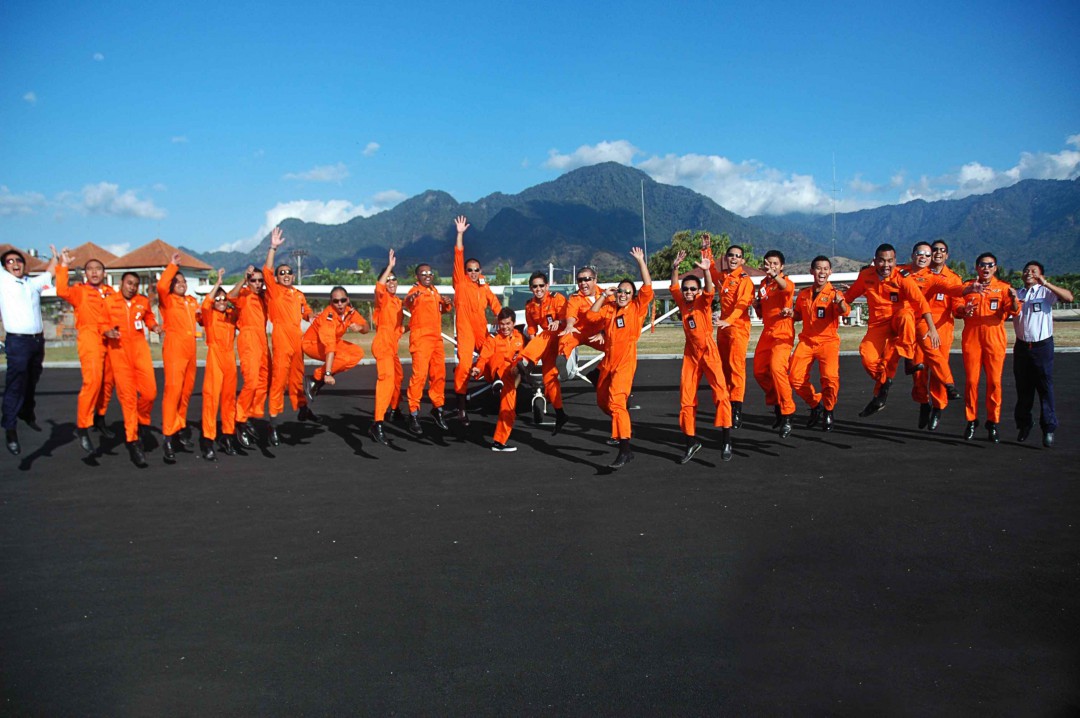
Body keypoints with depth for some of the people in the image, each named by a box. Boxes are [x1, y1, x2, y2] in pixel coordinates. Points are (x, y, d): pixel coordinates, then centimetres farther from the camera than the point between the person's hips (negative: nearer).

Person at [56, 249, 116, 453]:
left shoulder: (111, 292, 16)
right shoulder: (79, 291, 4)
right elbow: (62, 291, -15)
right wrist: (64, 266, -17)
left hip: (110, 340, 5)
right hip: (90, 338, -5)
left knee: (108, 381, 9)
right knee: (92, 381, -18)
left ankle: (100, 419, 29)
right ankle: (82, 428, -12)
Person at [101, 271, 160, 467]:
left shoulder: (143, 301, 8)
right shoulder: (108, 301, 2)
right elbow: (102, 324, 7)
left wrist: (153, 326, 4)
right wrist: (107, 332, -13)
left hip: (140, 349, 2)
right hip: (119, 351, -2)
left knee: (150, 392, -7)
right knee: (127, 396, -3)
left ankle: (142, 422, 25)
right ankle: (133, 441, 4)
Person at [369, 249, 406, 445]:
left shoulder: (398, 301, 16)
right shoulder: (382, 298, -6)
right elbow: (379, 286, -31)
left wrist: (401, 332, 16)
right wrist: (390, 266, -30)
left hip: (393, 346, 9)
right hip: (383, 344, -9)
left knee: (398, 377, 23)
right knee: (387, 378, -24)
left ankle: (393, 409, 47)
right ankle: (378, 423, -34)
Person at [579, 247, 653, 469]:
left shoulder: (637, 308, 0)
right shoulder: (609, 309, 11)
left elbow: (647, 287, -9)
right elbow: (590, 316, 1)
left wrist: (640, 261, -8)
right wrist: (603, 296, 0)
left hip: (625, 361, -6)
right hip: (608, 361, 6)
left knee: (616, 401, -21)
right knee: (602, 401, 17)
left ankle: (625, 451, -23)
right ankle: (621, 429, 44)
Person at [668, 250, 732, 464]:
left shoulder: (703, 302, -6)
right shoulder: (682, 303, 5)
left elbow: (710, 290, -24)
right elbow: (673, 287, -6)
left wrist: (706, 270, -41)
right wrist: (675, 267, -20)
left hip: (708, 351, -5)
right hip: (690, 353, 5)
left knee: (721, 393, -15)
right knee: (686, 398, 4)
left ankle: (726, 441, -11)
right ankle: (691, 442, 15)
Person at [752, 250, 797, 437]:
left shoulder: (786, 283, -9)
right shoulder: (763, 284, 13)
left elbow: (787, 288, -37)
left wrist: (774, 275, -56)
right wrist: (756, 305, -1)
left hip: (782, 334, -8)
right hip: (767, 333, 8)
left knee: (776, 368, -24)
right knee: (760, 372, 7)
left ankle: (787, 416, -17)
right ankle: (777, 405, 29)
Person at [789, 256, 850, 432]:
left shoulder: (834, 293, -5)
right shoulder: (803, 293, 9)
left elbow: (845, 312, -24)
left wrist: (840, 302, -46)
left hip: (828, 341, -4)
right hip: (806, 341, 4)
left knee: (830, 376, -24)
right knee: (795, 378, -9)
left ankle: (828, 412, 4)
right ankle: (815, 404, 19)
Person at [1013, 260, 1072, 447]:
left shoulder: (1047, 292, -1)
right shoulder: (1017, 294, 13)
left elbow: (1069, 297, -18)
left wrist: (1046, 284, -24)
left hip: (1043, 346, -4)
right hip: (1022, 346, 4)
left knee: (1045, 388, -3)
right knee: (1023, 389, 10)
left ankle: (1049, 429, 1)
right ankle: (1024, 424, 23)